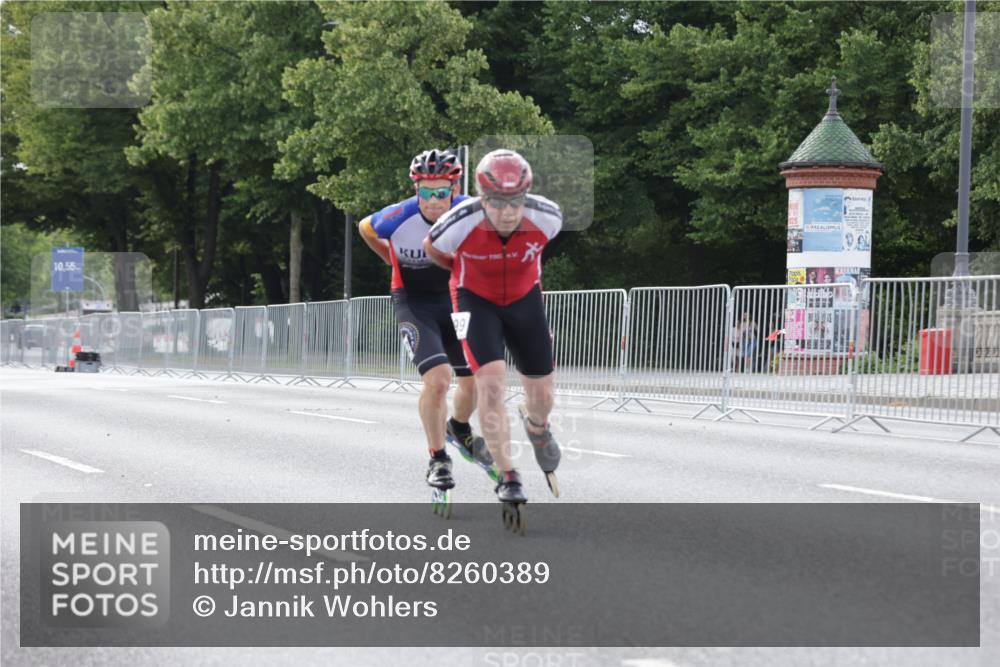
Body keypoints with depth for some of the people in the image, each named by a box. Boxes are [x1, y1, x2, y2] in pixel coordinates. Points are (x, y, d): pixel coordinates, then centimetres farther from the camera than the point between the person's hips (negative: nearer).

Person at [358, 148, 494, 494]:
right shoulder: (399, 217, -26)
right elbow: (365, 228, -1)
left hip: (456, 298, 3)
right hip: (414, 301, -3)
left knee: (476, 380, 8)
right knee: (437, 379, -21)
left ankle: (459, 429, 41)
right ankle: (438, 460, -2)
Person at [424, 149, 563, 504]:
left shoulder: (547, 217, -27)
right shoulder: (460, 224, -33)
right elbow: (432, 249, -8)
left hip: (524, 299, 3)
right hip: (477, 301, -2)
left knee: (543, 395, 8)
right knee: (491, 383, -21)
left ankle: (537, 427, 47)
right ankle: (507, 478, -8)